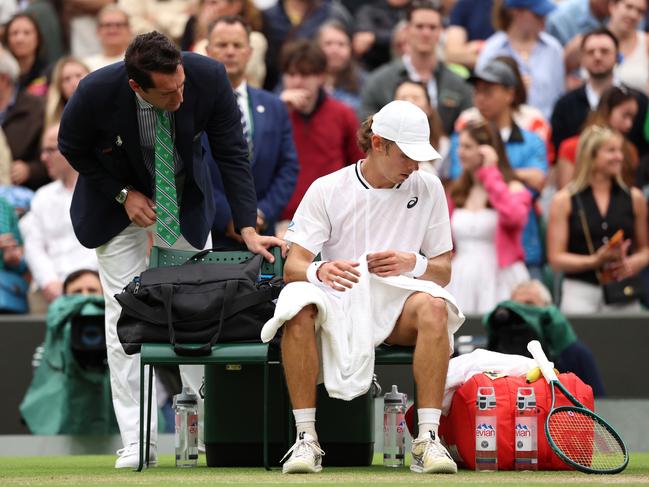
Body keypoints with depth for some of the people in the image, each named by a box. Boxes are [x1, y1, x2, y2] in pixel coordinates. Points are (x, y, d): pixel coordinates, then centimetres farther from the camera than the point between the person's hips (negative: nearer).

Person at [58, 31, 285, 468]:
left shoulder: (209, 77, -29)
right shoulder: (96, 93, -32)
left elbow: (233, 154, -20)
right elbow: (71, 148, -10)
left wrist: (247, 228, -27)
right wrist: (122, 195, -17)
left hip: (186, 200, 2)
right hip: (118, 202, -1)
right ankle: (137, 441, -3)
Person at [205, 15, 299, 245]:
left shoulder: (274, 108, 14)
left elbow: (289, 167, 11)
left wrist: (264, 213, -4)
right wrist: (227, 217, -12)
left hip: (260, 235, 3)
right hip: (204, 239, -3)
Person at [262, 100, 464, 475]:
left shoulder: (428, 189, 6)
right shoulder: (326, 190, 1)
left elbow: (443, 272, 8)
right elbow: (293, 266, -6)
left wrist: (412, 263, -16)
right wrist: (319, 271, -31)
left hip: (396, 307, 1)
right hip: (338, 304, -1)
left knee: (433, 305, -33)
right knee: (299, 306, -35)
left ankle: (429, 438, -33)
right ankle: (306, 438, -29)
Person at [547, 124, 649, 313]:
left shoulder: (633, 198, 9)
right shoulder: (564, 200, 2)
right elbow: (556, 258, -1)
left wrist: (631, 265, -6)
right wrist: (595, 260, -14)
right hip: (580, 292, -2)